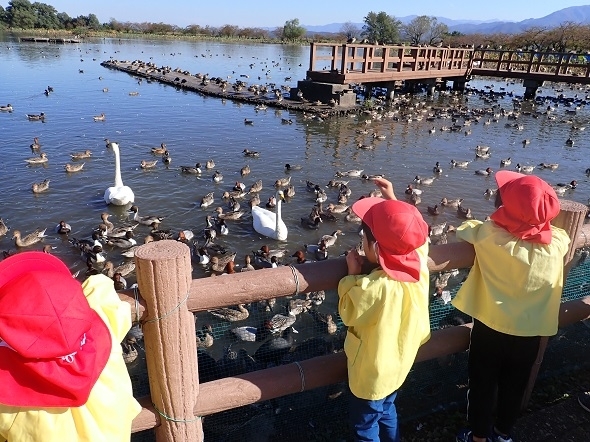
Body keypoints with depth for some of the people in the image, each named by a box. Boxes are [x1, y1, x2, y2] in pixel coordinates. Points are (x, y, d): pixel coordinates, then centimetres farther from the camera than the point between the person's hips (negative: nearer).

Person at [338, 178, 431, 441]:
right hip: (398, 363, 7)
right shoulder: (420, 264, -21)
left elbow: (349, 313, -20)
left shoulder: (375, 287, -40)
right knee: (387, 411, 32)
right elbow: (411, 235, 2)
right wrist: (392, 200, 4)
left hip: (373, 372, -7)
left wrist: (353, 275, -14)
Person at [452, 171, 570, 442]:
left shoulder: (489, 235, -25)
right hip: (531, 331, 3)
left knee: (482, 385, 18)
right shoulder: (557, 242, -17)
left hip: (491, 327, -3)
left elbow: (464, 229, -6)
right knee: (515, 386, 24)